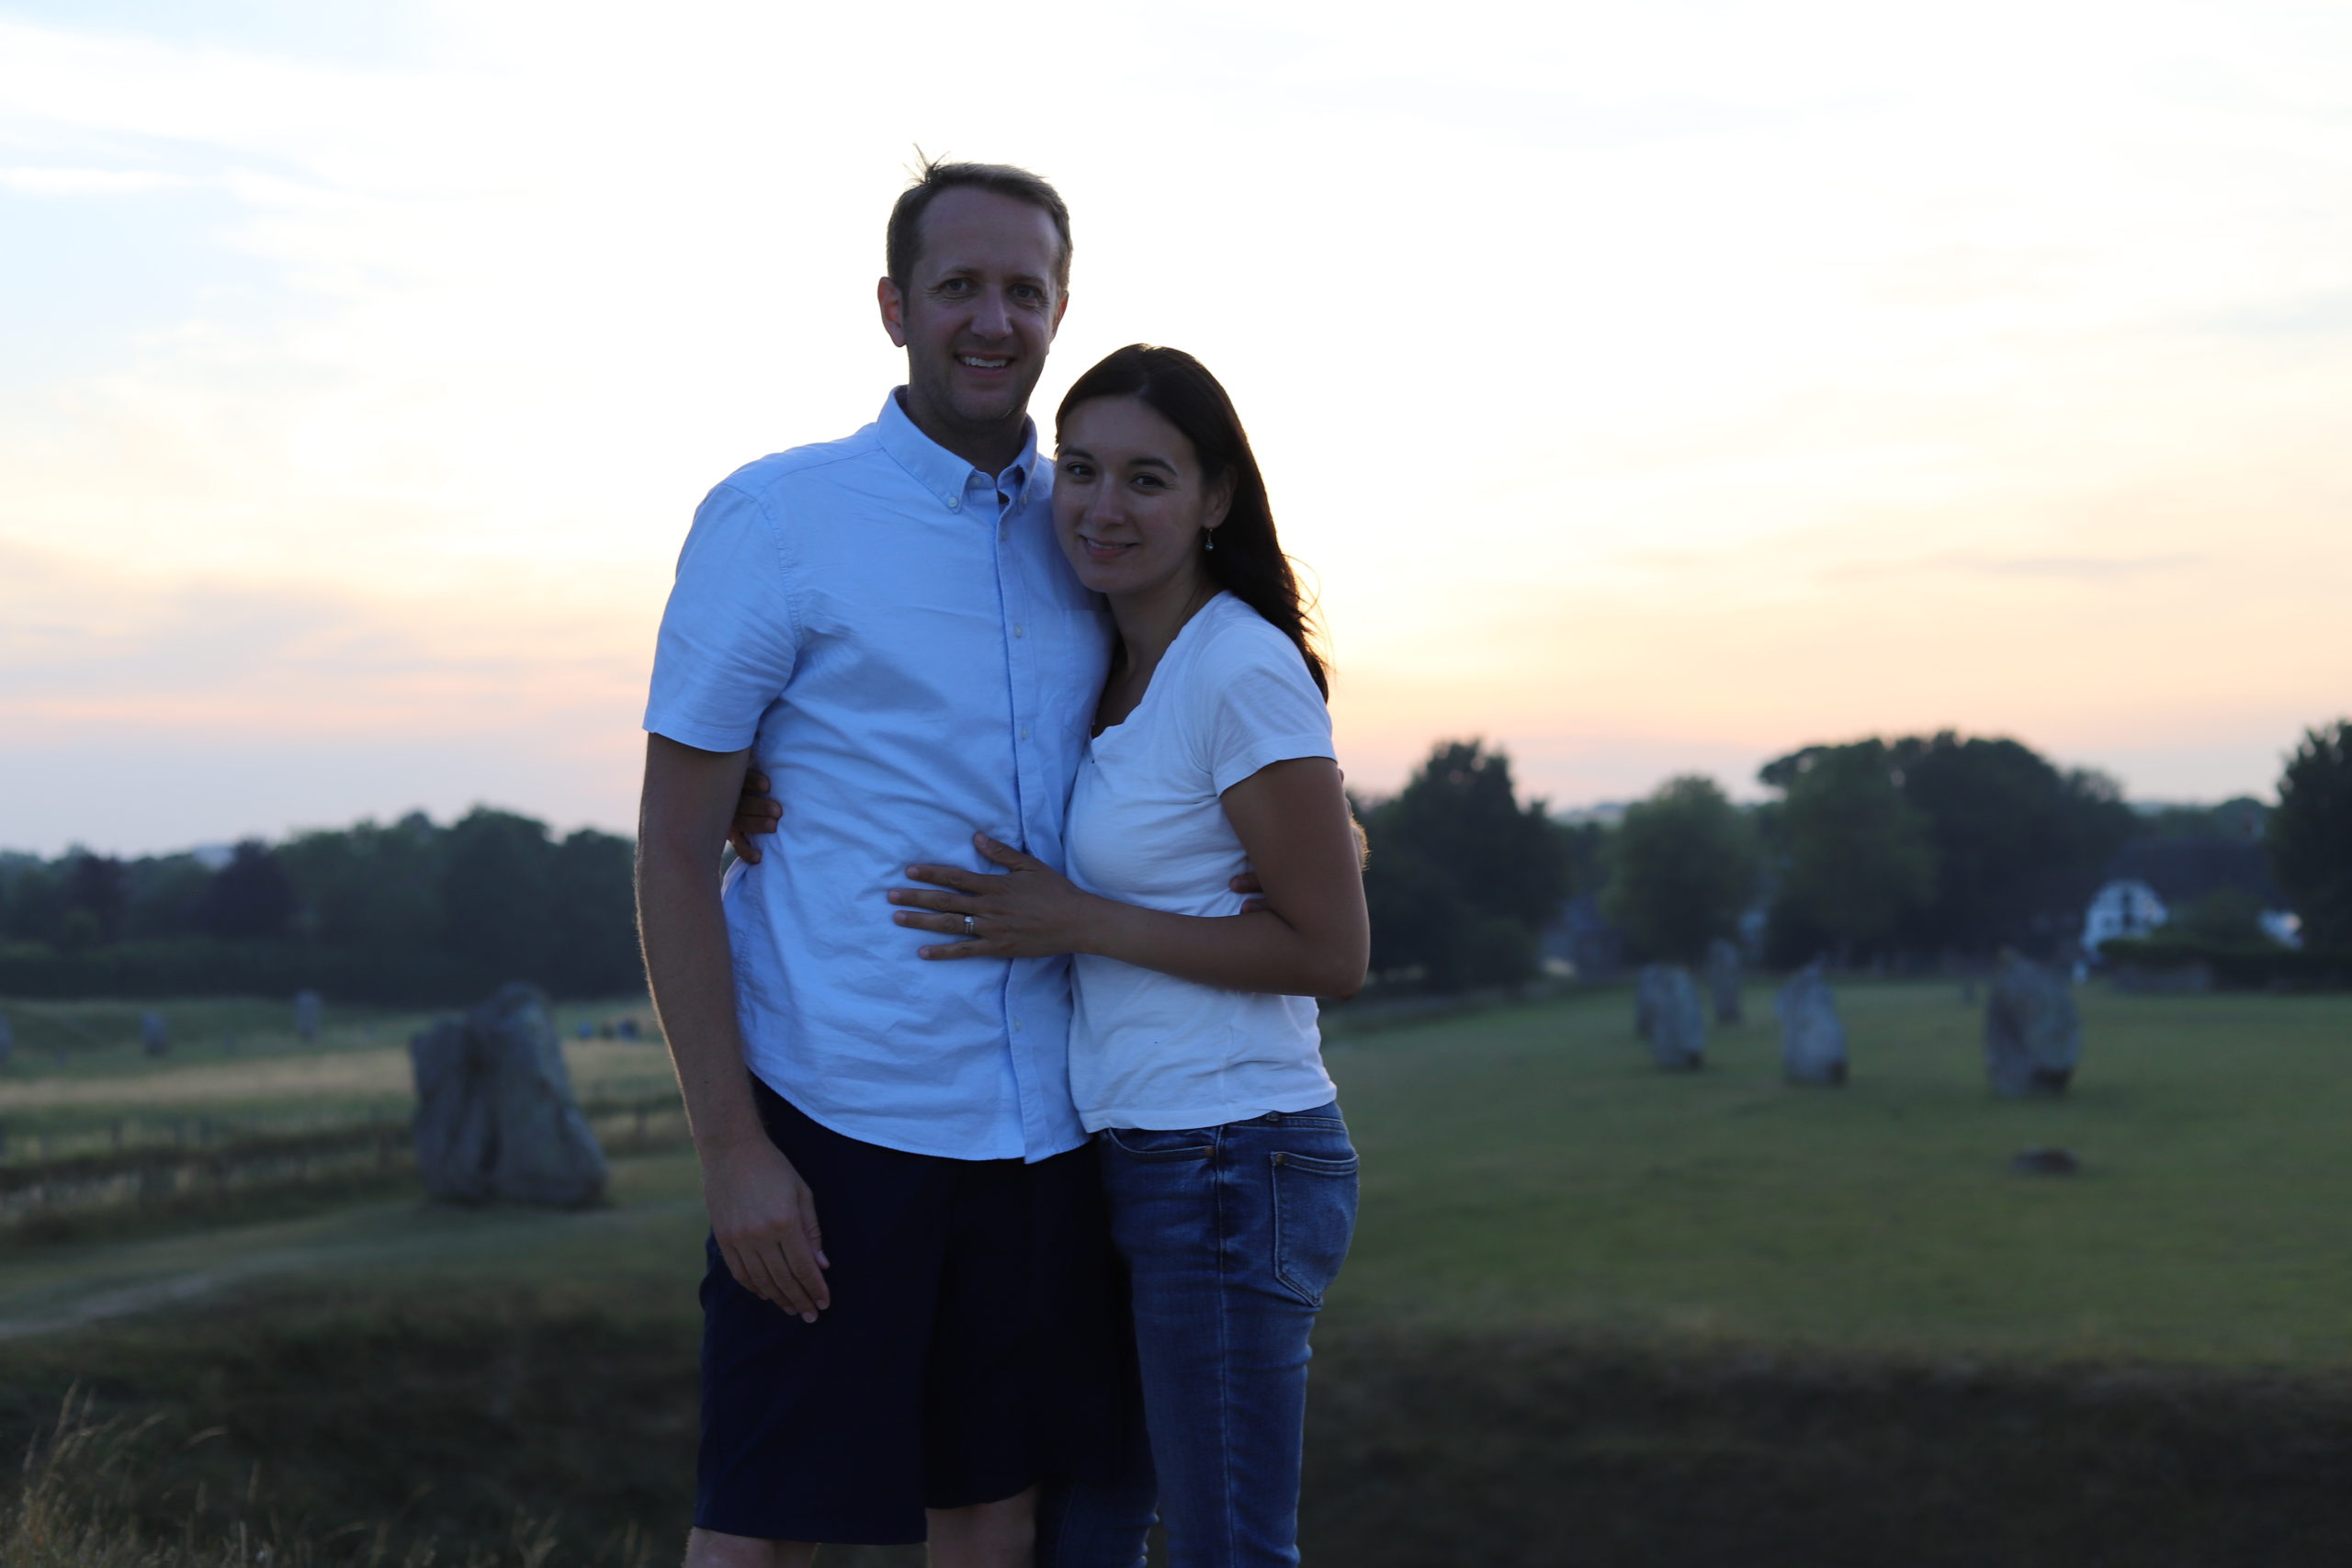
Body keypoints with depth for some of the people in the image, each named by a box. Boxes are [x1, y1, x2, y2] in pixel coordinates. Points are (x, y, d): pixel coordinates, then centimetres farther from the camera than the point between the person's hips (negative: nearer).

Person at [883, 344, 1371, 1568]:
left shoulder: (1244, 671, -14)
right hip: (1137, 1155, 9)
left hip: (1232, 1162, -9)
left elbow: (1331, 952, -14)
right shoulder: (1114, 672, 11)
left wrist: (1078, 924, -16)